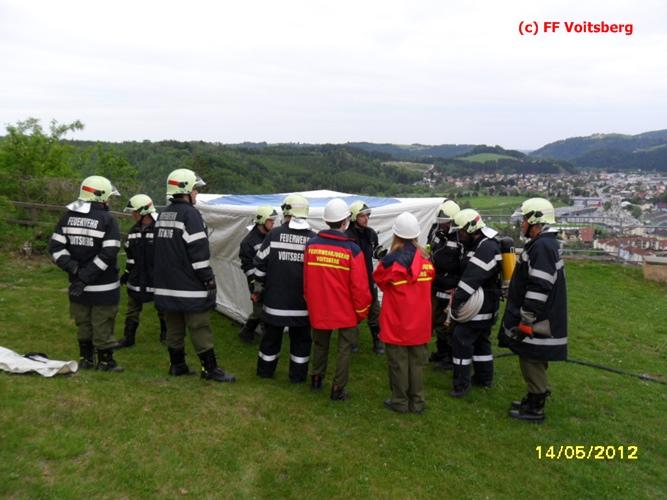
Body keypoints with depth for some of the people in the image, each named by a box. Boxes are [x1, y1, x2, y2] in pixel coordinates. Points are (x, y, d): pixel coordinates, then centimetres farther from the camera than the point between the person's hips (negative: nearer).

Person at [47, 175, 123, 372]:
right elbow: (108, 255, -21)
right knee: (102, 325, 5)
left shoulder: (68, 217, 5)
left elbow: (55, 247, -1)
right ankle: (105, 361, 15)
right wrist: (86, 277, -17)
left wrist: (74, 268, -9)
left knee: (83, 323, 18)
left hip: (78, 284, 6)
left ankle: (86, 359, 28)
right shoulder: (107, 219, -12)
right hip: (103, 287, -5)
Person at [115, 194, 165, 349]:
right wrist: (127, 272, 16)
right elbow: (130, 254, 16)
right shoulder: (134, 230, 6)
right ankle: (128, 338, 24)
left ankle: (164, 333, 34)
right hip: (137, 277, 6)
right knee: (132, 308, 11)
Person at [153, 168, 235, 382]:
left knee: (174, 327, 14)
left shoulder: (163, 214, 14)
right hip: (190, 286, -8)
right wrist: (208, 279, -13)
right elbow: (199, 252, -19)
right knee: (200, 328, -2)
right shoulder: (190, 214, -14)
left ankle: (177, 365, 23)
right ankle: (210, 369, 4)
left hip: (167, 284, 9)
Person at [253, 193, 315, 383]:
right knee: (301, 339, 13)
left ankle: (265, 370, 30)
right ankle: (298, 374, 20)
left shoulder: (274, 234, -8)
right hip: (302, 302, 0)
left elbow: (260, 264, -4)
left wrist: (259, 288, 11)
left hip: (275, 300, 0)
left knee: (271, 336, 16)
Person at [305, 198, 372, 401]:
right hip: (346, 311, -4)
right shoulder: (352, 250, -17)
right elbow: (359, 286, -15)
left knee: (320, 344, 22)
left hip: (319, 309, 4)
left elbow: (306, 279, 4)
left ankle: (316, 378, 36)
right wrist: (362, 311, 0)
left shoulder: (311, 245, -6)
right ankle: (338, 388, 13)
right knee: (345, 347, 11)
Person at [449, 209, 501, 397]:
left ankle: (461, 383, 0)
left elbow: (472, 278, -26)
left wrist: (457, 300, -23)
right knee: (480, 340, 19)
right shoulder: (480, 245, 13)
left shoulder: (487, 248, -21)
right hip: (485, 306, 10)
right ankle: (484, 377, 32)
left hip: (479, 307, -10)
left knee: (461, 340, -7)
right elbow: (467, 273, 14)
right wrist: (457, 295, 5)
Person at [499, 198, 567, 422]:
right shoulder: (544, 243, 13)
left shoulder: (542, 246, -21)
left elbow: (539, 288, -26)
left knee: (532, 361, 1)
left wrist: (525, 321, -22)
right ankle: (534, 398, 34)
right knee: (533, 361, 20)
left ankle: (534, 409, 13)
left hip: (537, 321, -10)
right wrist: (523, 317, 25)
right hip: (537, 320, 10)